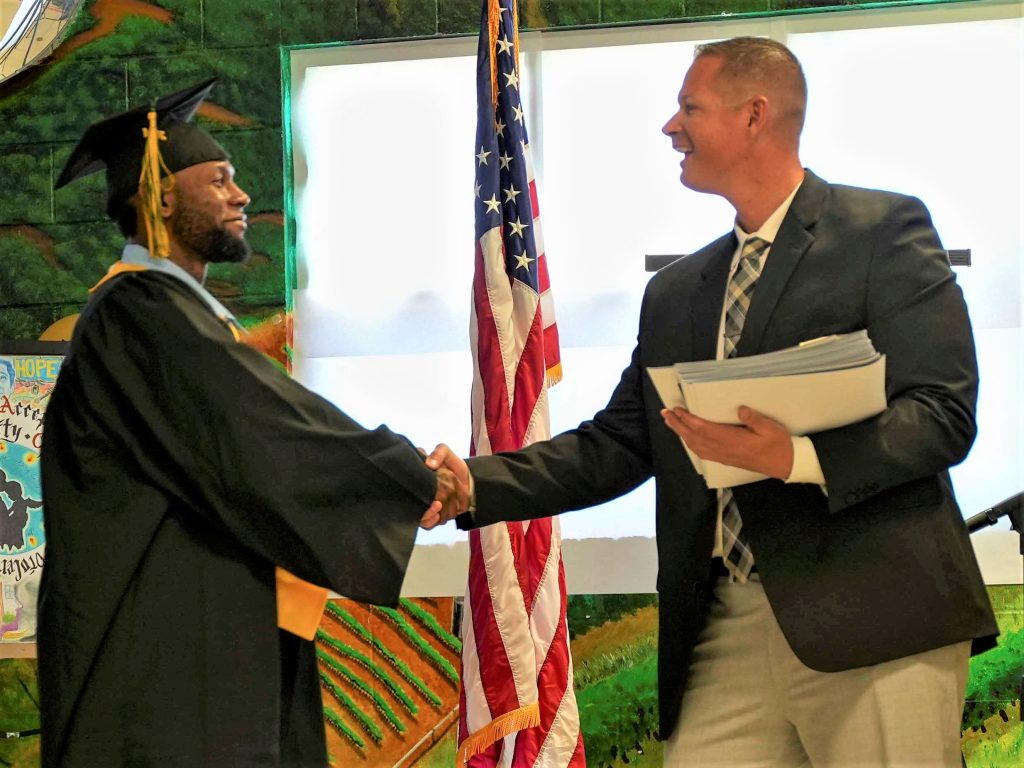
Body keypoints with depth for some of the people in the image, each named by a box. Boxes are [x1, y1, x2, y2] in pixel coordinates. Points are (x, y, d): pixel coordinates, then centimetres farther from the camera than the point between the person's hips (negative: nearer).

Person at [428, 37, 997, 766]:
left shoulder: (884, 231, 0)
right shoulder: (675, 292, 19)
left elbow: (944, 412, -8)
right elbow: (615, 445, 18)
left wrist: (796, 457, -21)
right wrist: (477, 484, 4)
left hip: (872, 623, -5)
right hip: (728, 630, 5)